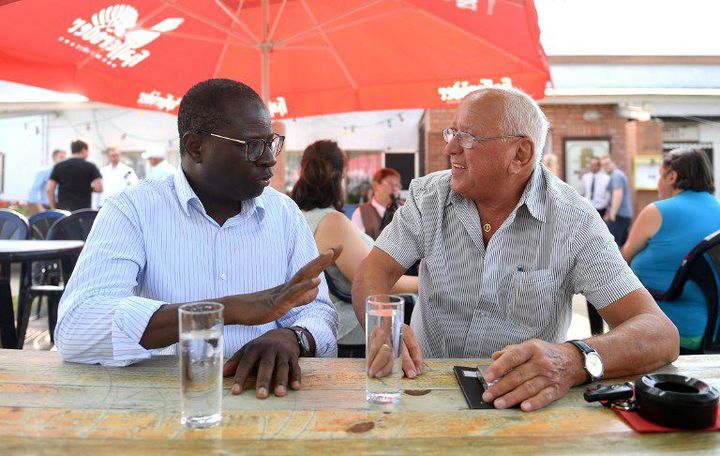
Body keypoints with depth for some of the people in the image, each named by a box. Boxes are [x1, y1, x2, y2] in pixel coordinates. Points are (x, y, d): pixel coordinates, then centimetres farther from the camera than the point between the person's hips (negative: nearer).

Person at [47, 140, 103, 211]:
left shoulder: (59, 166, 7)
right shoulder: (90, 167, -1)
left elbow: (50, 190, 3)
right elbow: (99, 188, -10)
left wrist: (53, 209, 10)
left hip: (63, 209, 3)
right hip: (84, 209, -2)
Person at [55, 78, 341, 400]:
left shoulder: (285, 212, 6)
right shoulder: (133, 210, -6)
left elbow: (318, 311, 3)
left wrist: (291, 337, -21)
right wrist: (234, 309, -27)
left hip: (262, 393, 3)